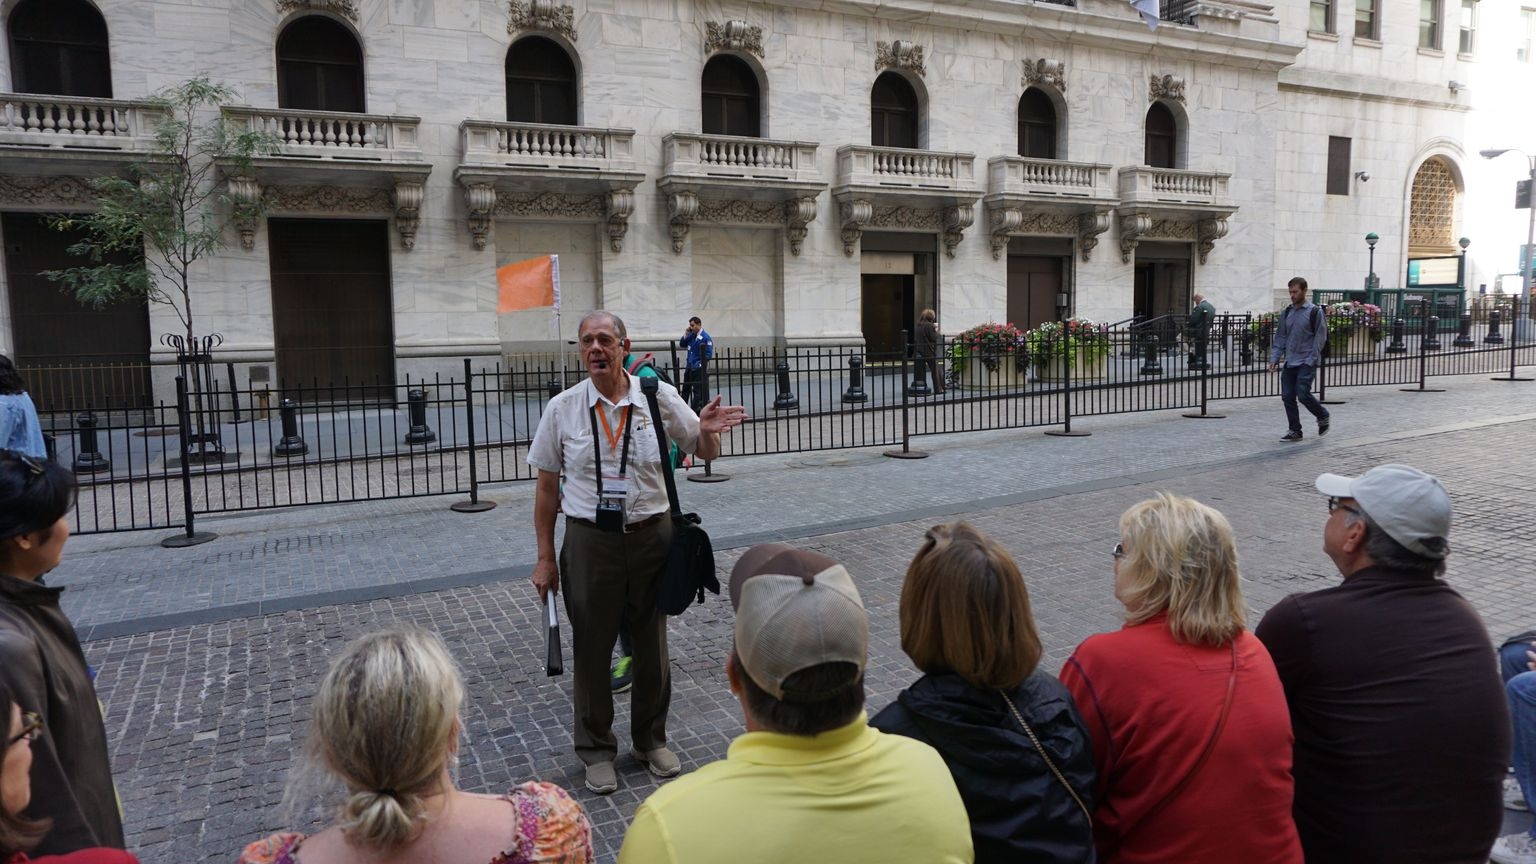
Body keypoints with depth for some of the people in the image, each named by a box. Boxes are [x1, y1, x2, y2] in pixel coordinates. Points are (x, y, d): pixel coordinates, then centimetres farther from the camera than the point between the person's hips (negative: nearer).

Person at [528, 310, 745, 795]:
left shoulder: (658, 397, -2)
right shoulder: (562, 409, -3)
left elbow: (704, 453, 7)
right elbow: (546, 488, 2)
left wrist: (707, 431, -17)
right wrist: (545, 557, 1)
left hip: (650, 535, 1)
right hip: (589, 539, 0)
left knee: (651, 645, 13)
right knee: (591, 647, 9)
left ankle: (652, 740, 35)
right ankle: (596, 750, 28)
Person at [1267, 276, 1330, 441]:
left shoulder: (1315, 312, -5)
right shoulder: (1287, 313, 11)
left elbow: (1320, 338, -7)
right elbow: (1280, 337, 13)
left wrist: (1311, 360, -13)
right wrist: (1274, 358, 3)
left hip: (1306, 363, -6)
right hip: (1289, 363, 6)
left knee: (1303, 394, -12)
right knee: (1287, 397, 1)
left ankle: (1323, 417, 16)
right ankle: (1294, 431, 11)